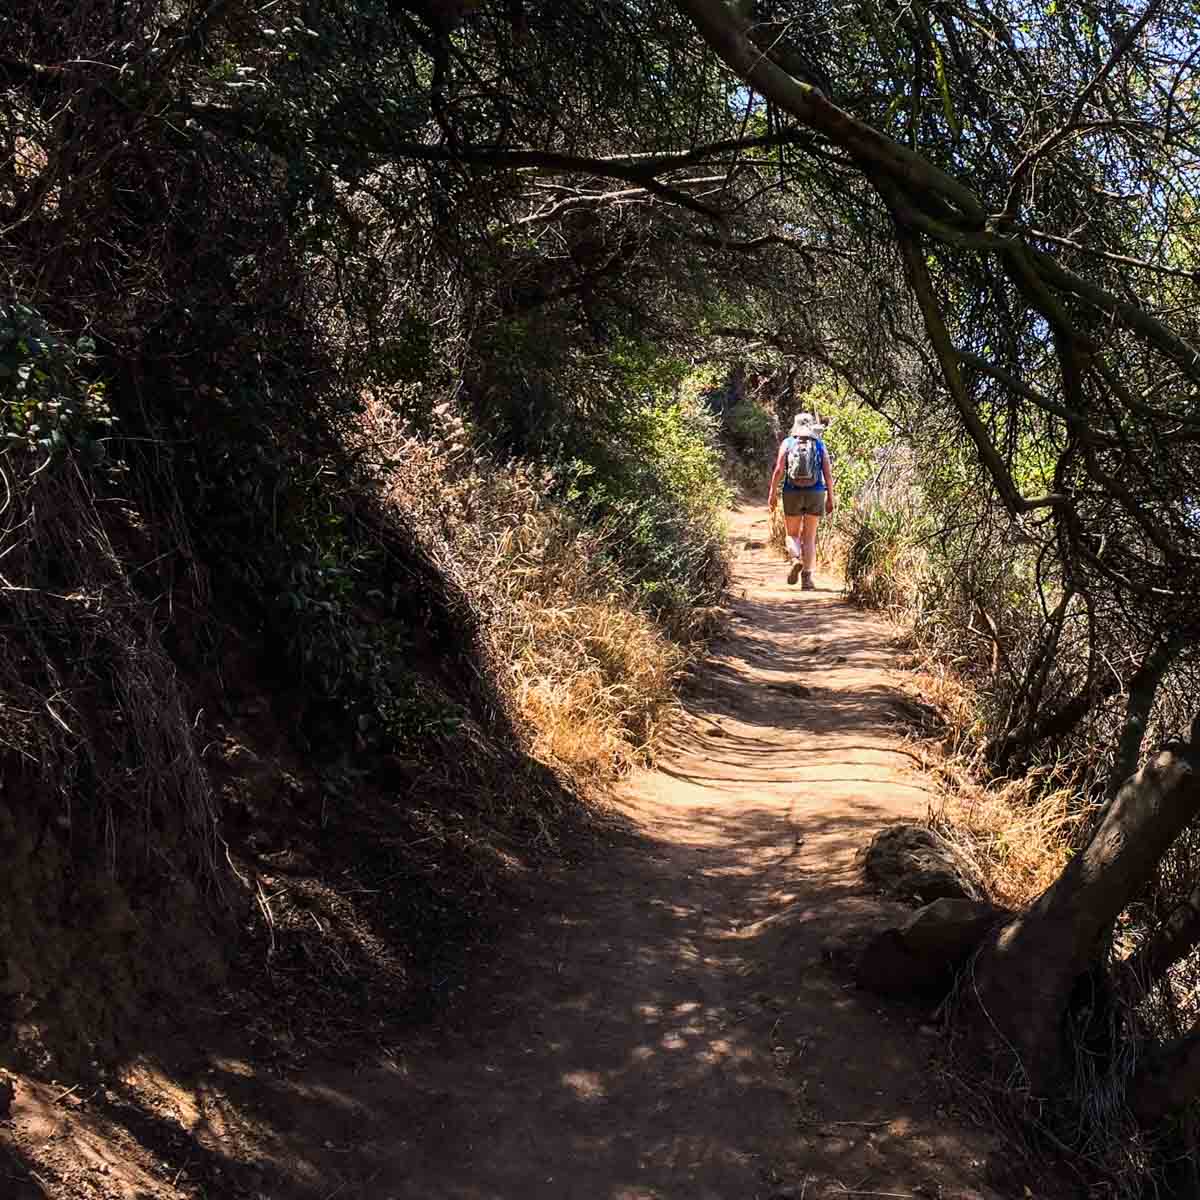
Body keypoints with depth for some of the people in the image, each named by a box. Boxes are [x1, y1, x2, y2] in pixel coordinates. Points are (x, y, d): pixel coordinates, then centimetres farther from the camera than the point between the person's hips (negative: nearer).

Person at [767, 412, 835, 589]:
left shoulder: (787, 443, 2)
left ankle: (795, 560, -16)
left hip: (792, 493, 0)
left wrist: (772, 493, -3)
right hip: (815, 494, 1)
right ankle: (807, 577, 3)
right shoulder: (820, 445, 4)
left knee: (793, 534, 13)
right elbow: (828, 474, 0)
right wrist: (830, 498, 5)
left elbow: (779, 470, -7)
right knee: (809, 537, 9)